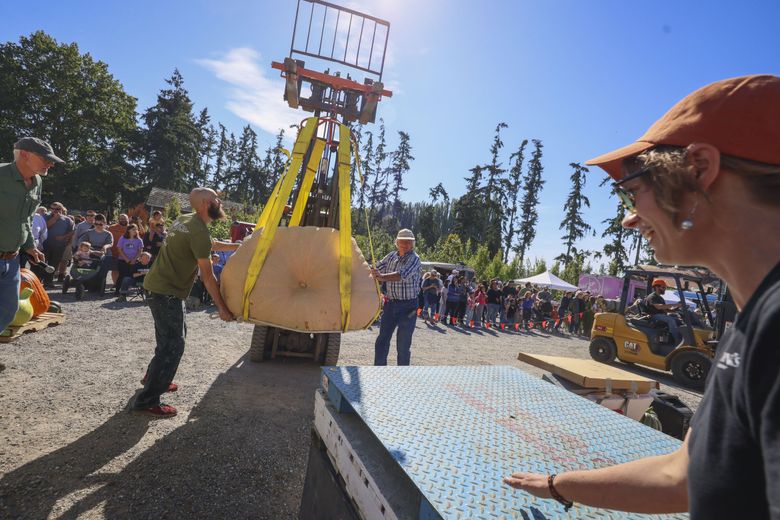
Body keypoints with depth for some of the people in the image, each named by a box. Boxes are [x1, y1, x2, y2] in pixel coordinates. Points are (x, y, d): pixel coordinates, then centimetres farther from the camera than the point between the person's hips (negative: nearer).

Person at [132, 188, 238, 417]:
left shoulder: (186, 220, 8)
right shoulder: (199, 231, -20)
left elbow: (209, 245, 26)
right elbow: (207, 275, -18)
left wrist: (236, 247, 26)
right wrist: (222, 307, -12)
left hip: (159, 286, 10)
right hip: (167, 292, -10)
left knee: (176, 333, 23)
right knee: (173, 344, -5)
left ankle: (153, 377, 39)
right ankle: (147, 401, 3)